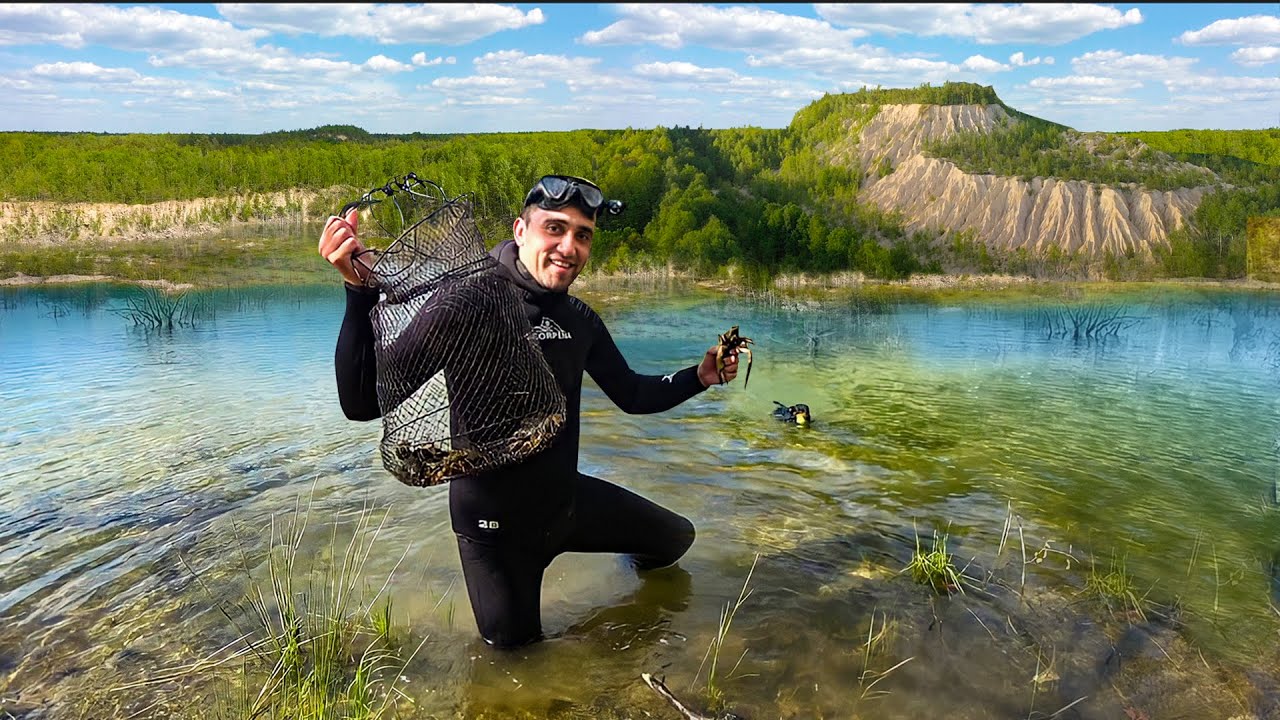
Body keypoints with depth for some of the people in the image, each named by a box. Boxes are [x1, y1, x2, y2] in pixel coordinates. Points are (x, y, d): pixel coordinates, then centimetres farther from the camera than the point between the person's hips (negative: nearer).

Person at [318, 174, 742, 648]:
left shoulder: (580, 321, -5)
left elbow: (632, 395, 10)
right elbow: (363, 404, -31)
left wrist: (699, 377, -6)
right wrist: (361, 291, -45)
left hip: (567, 498, 5)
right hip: (493, 519, -5)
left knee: (676, 538, 16)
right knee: (513, 643, 12)